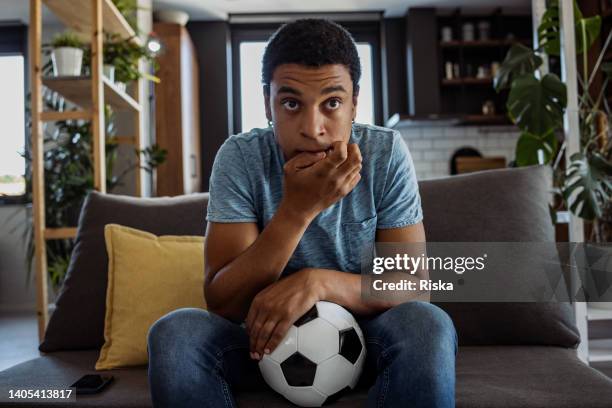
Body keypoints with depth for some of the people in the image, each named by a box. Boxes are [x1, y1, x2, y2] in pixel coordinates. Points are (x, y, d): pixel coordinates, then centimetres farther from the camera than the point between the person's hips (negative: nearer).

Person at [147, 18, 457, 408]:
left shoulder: (387, 153, -13)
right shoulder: (240, 158, -14)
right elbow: (221, 304, -19)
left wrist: (319, 281, -32)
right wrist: (297, 210, -32)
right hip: (267, 337, 1)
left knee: (428, 326, -31)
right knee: (173, 332, -26)